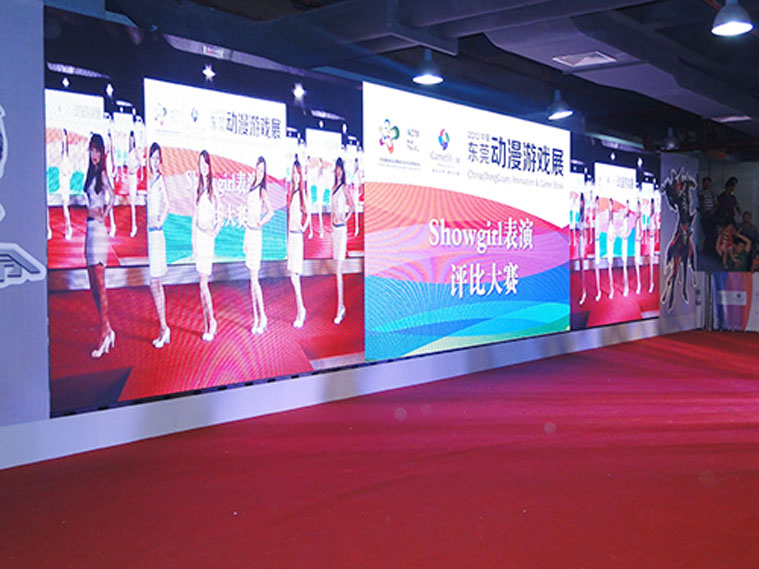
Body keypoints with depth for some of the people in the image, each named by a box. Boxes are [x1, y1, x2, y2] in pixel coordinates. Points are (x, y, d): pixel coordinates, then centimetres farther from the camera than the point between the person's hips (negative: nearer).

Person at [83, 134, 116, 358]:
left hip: (98, 230, -9)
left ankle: (105, 333, -1)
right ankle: (108, 330, 17)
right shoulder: (91, 174, 17)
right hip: (89, 230, 9)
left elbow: (112, 196, -22)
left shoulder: (102, 174, -7)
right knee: (93, 285, 10)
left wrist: (103, 215, -14)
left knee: (100, 284, -7)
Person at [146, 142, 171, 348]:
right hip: (151, 233, 9)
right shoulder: (150, 181, 17)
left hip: (157, 233, -9)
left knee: (155, 283, -8)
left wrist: (160, 221, -24)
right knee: (156, 283, 10)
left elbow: (167, 205, -15)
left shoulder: (161, 179, -6)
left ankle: (164, 328, -3)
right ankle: (163, 329, 15)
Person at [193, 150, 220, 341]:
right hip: (198, 237, 6)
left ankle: (211, 321, 1)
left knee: (204, 283, -9)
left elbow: (220, 218, -2)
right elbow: (194, 219, 16)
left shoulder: (213, 191, -4)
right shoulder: (198, 191, 13)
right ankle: (207, 323, 13)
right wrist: (193, 242, 13)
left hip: (208, 238, -6)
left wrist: (214, 232, -15)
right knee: (202, 283, 8)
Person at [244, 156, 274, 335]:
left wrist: (261, 222, -10)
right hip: (248, 233, 9)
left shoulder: (262, 191, -9)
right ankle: (256, 318, 14)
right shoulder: (251, 188, 15)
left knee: (254, 278, -7)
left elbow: (271, 212, -24)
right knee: (252, 279, 9)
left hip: (256, 234, -9)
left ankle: (263, 317, 1)